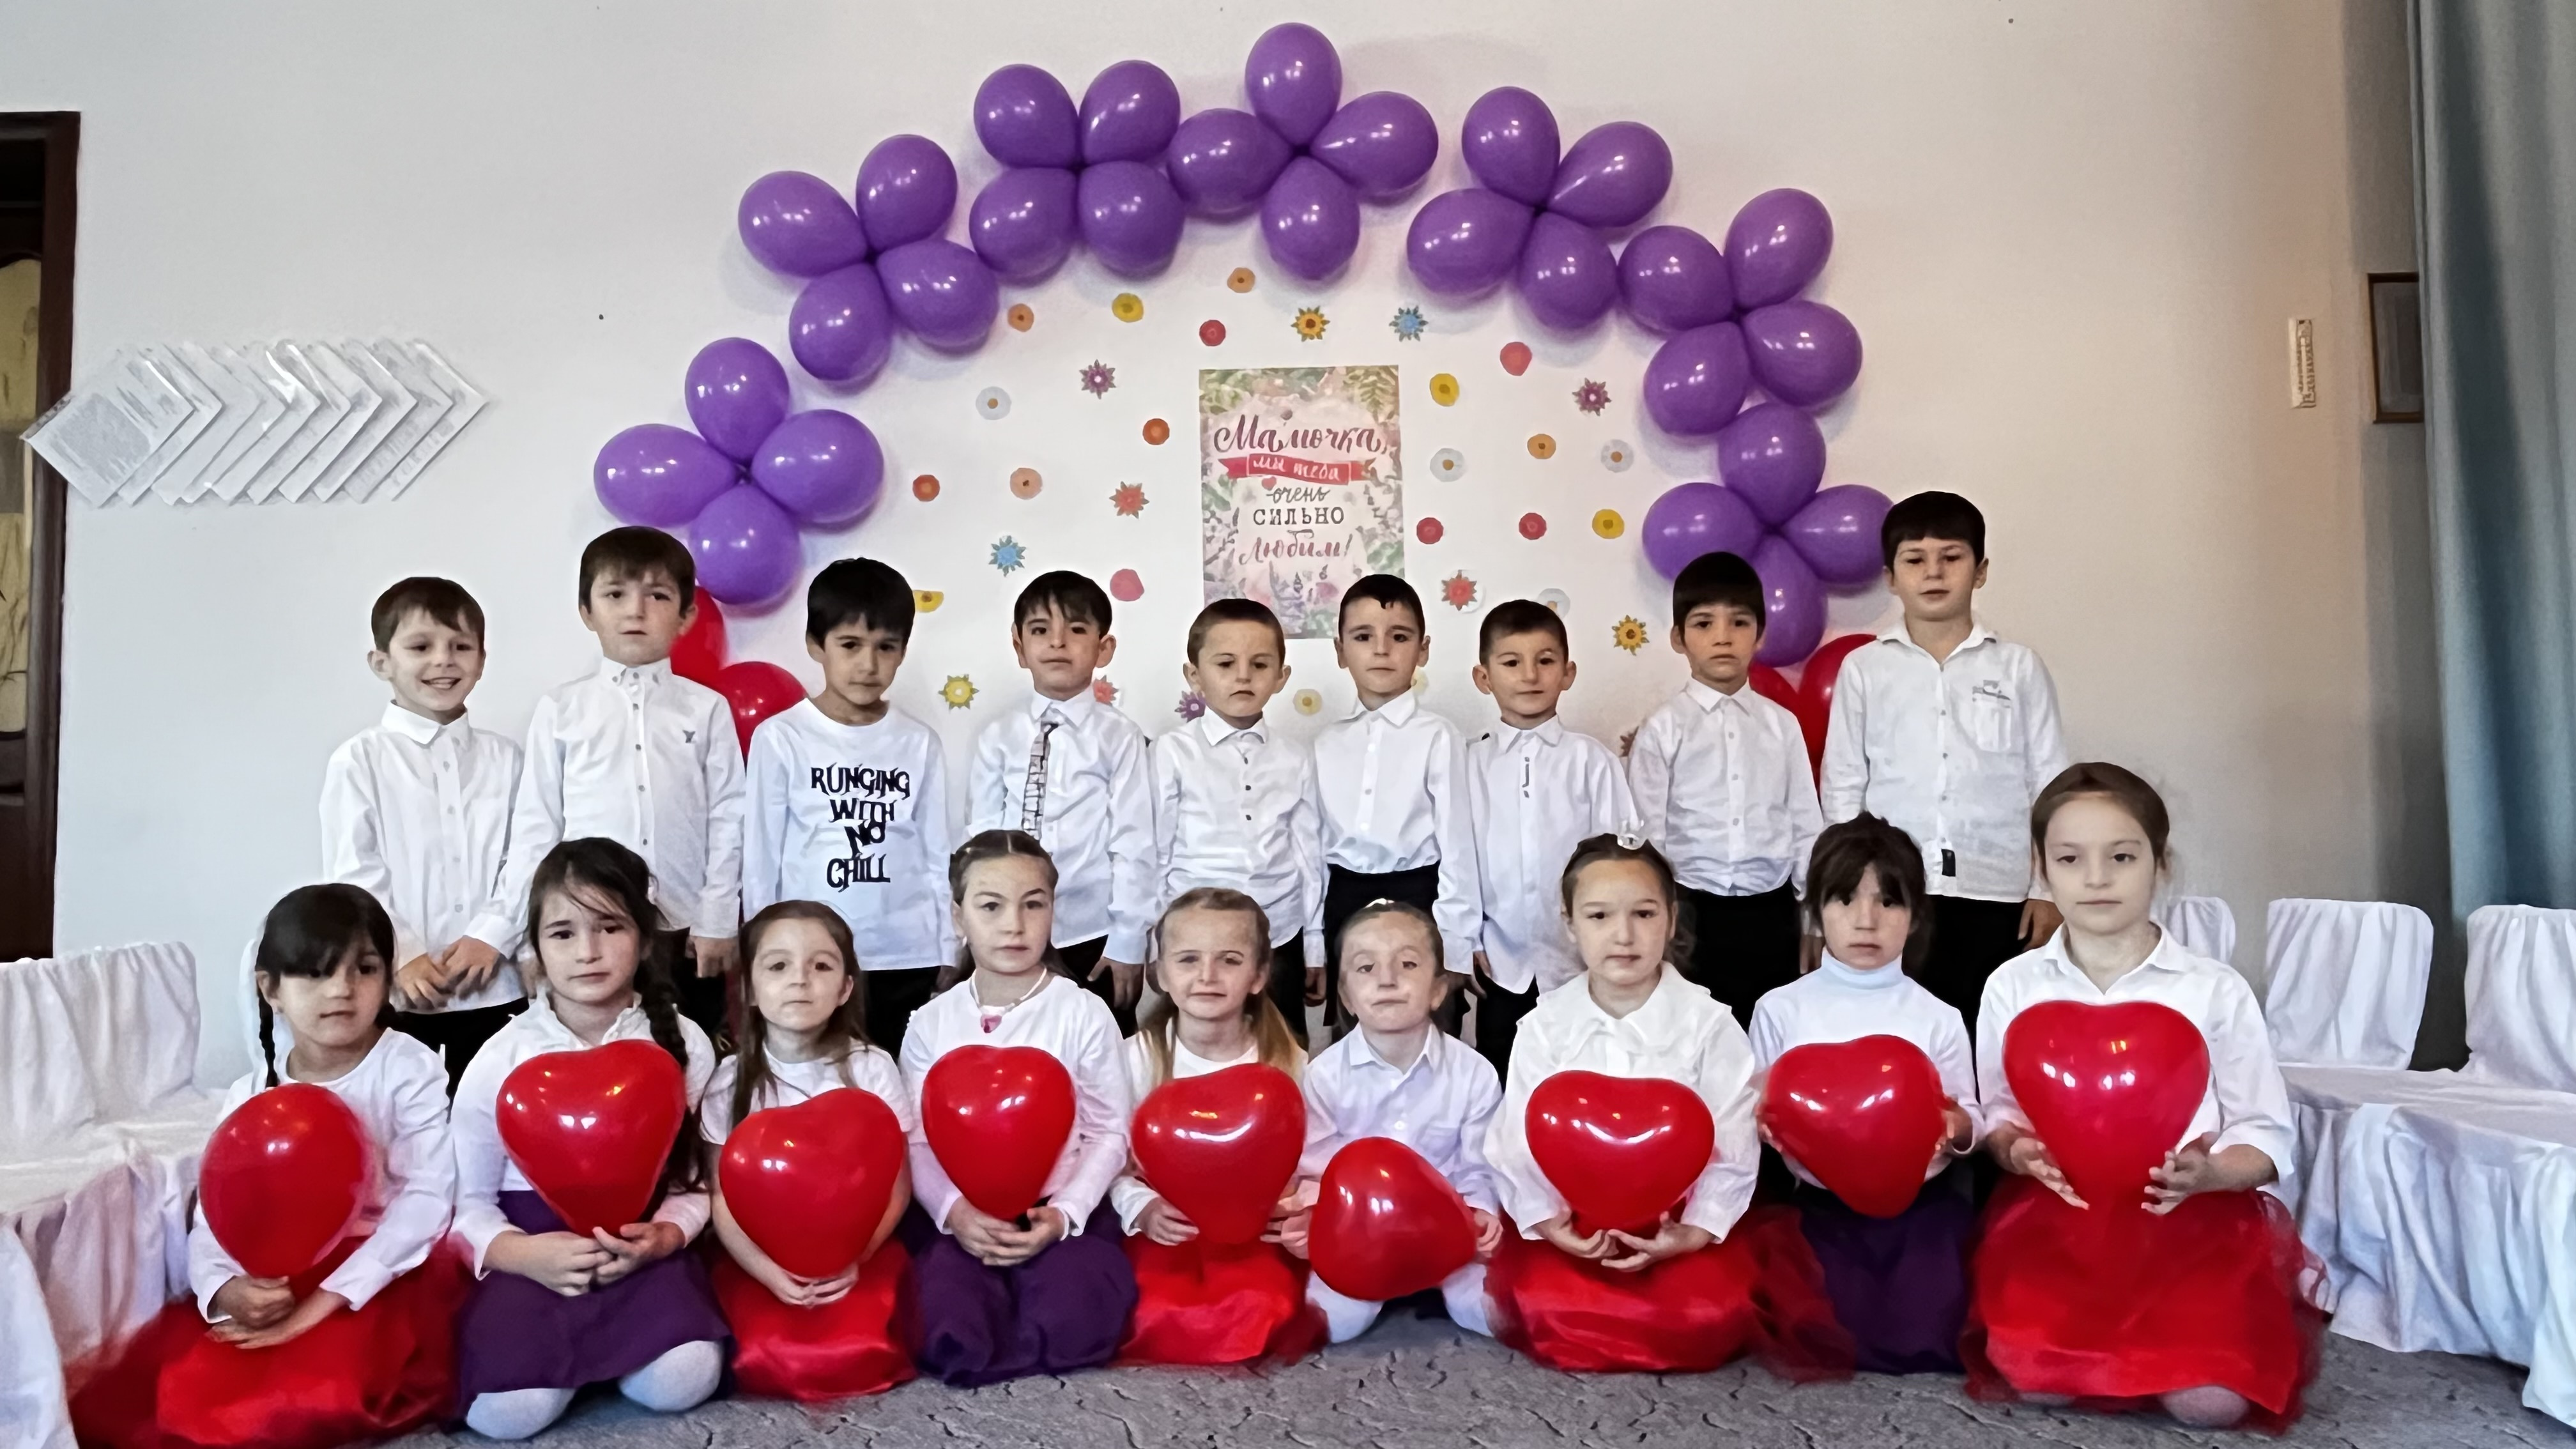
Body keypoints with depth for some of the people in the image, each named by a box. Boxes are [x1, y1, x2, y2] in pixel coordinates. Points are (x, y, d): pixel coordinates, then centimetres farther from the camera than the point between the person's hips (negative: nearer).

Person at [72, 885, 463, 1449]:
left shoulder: (410, 1070, -7)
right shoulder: (249, 1099, 6)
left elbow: (427, 1197, -16)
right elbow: (211, 1225, 1)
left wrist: (325, 1302, -24)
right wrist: (227, 1292, -23)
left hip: (387, 1279, -3)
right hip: (278, 1286, 4)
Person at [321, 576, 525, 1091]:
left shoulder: (504, 757, 7)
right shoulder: (359, 761, -1)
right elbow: (352, 877, -4)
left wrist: (489, 937, -11)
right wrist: (405, 957, -11)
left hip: (495, 990, 2)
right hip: (400, 995, -2)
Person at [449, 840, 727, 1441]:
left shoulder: (682, 1044, -2)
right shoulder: (501, 1059, -3)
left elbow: (694, 1180, 2)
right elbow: (468, 1201, 1)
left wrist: (662, 1236, -19)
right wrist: (521, 1254, -19)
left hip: (642, 1241, 1)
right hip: (531, 1247, 0)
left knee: (680, 1381, -24)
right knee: (509, 1408, -24)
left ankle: (596, 1345, 9)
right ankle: (585, 1348, 10)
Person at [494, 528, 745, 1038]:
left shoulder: (707, 710, 0)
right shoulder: (559, 712, 1)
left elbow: (727, 820, 0)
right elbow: (535, 826, 3)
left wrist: (717, 921, -3)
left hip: (685, 932, 0)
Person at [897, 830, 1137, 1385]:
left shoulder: (1084, 1013, -1)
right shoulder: (931, 1023, 4)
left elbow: (1109, 1132, 0)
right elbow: (915, 1141, 2)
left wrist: (1063, 1213, -15)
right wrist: (952, 1210, -16)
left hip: (1057, 1213, -1)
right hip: (959, 1217, 1)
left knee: (1073, 1321, -30)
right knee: (950, 1334, -26)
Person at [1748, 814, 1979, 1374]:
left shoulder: (1937, 1017, 2)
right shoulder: (1780, 1009, 0)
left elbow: (1969, 1122, 3)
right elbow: (1755, 1116, 3)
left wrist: (1956, 1126, -19)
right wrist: (1769, 1121, -19)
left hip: (1923, 1203, 1)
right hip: (1826, 1205, 0)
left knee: (1924, 1338, -13)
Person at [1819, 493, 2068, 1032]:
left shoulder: (2019, 667, 5)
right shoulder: (1863, 668, 4)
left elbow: (2049, 784, 6)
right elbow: (1841, 788, 6)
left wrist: (2048, 889, 3)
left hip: (1996, 894, 0)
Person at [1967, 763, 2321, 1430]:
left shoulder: (2215, 990, 0)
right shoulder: (2013, 986, 4)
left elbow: (2266, 1133, 2)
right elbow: (1998, 1112, 8)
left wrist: (2210, 1174, -19)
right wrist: (2016, 1151, -15)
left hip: (2195, 1211, 0)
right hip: (2056, 1209, 1)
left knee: (2210, 1399, -21)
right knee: (2033, 1376, -23)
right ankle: (2129, 1351, 12)